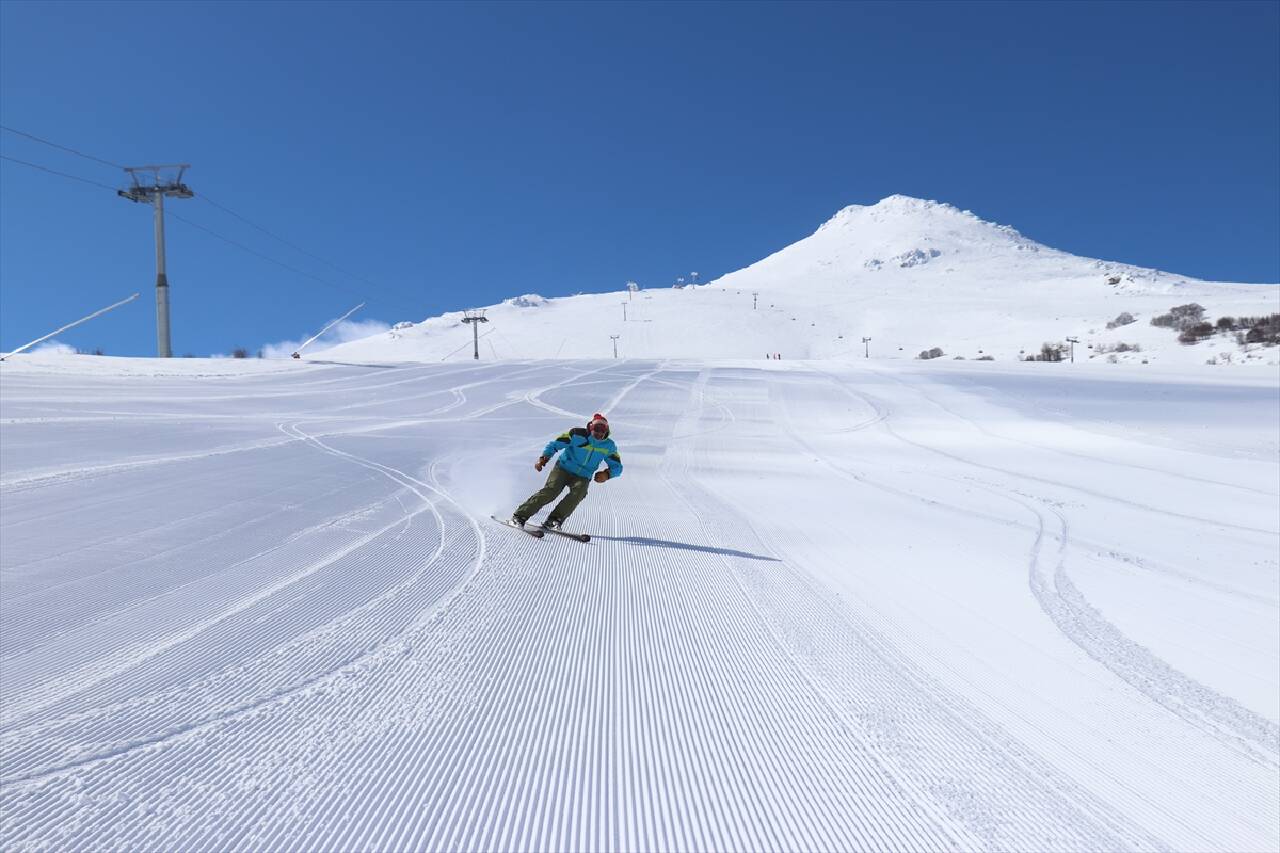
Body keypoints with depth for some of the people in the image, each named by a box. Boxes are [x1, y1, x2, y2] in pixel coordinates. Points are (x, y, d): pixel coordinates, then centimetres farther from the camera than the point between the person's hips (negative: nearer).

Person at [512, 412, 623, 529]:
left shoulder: (609, 446, -2)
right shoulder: (577, 434, -10)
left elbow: (617, 467, 5)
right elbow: (554, 444, -5)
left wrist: (607, 473, -18)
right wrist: (543, 458, -22)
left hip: (582, 477, 2)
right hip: (563, 468, -2)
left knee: (578, 493, -30)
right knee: (550, 491, -24)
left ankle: (553, 520, -28)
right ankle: (520, 515, -19)